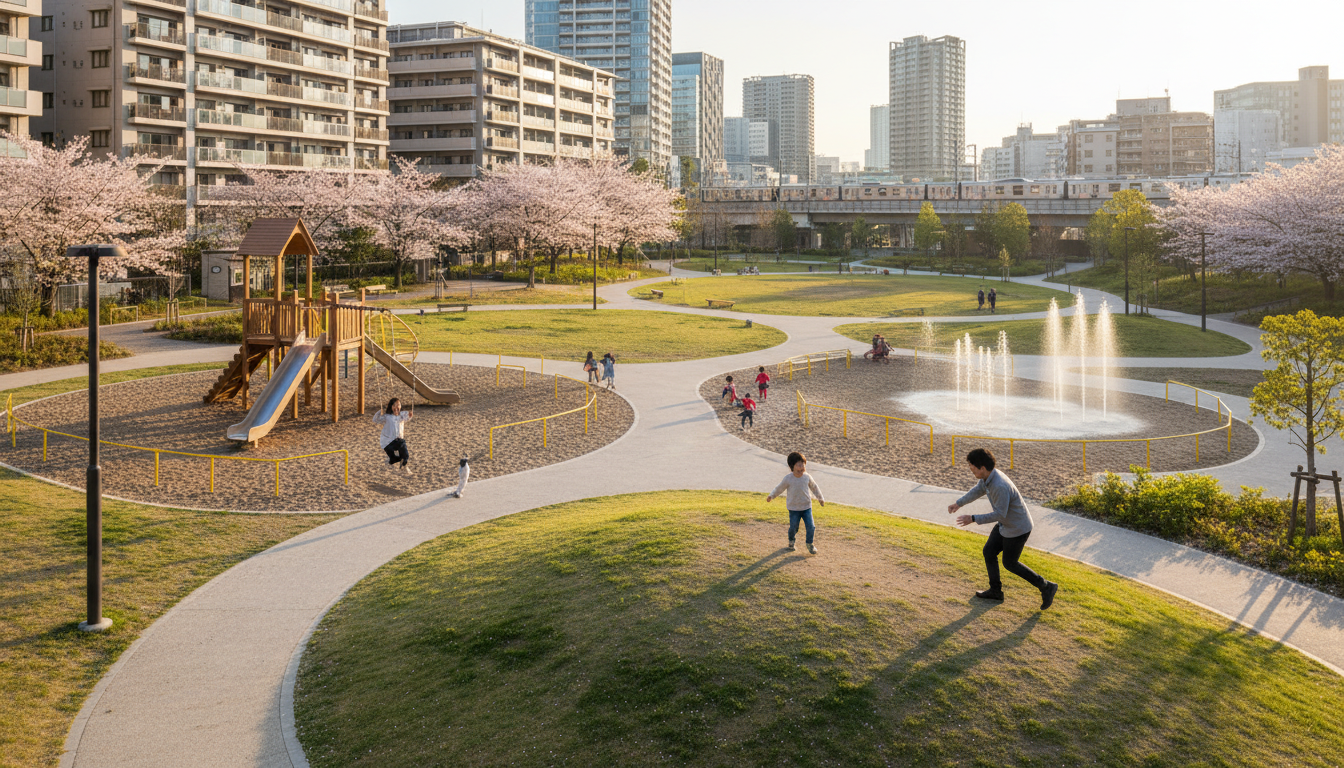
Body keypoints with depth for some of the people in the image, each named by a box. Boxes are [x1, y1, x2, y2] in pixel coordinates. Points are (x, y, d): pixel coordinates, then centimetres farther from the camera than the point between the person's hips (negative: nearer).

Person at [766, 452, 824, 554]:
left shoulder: (807, 477, -4)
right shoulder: (788, 478, -12)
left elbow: (814, 487, 13)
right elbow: (779, 488, 1)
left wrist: (820, 498, 19)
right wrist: (771, 496, -3)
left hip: (806, 507, 2)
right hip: (794, 508, -2)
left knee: (811, 526, -5)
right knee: (793, 528, 0)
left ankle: (810, 544, 20)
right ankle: (791, 542, 31)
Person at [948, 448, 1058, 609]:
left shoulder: (1000, 486, -35)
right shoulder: (988, 477, -5)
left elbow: (1000, 514, -31)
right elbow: (978, 490, 16)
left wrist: (973, 519, -31)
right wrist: (958, 504, 14)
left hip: (1018, 528, -9)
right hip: (1005, 524, 9)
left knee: (1009, 563, 6)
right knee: (989, 551, 14)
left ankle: (1046, 587, 16)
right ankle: (995, 591, 28)